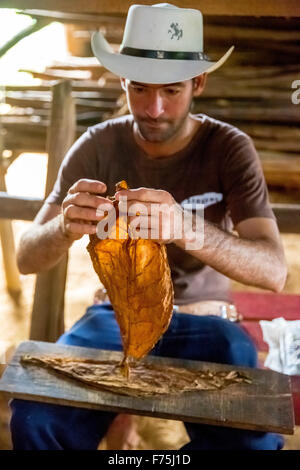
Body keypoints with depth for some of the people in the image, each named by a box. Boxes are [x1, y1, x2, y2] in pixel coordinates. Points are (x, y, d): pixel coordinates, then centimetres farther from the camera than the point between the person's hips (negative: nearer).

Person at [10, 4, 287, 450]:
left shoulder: (230, 148, -12)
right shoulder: (98, 145, -9)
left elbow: (274, 271, -22)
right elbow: (27, 258, -11)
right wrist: (65, 227, -36)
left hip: (202, 320, 0)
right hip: (118, 312, 1)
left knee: (254, 440, -26)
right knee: (34, 418, -25)